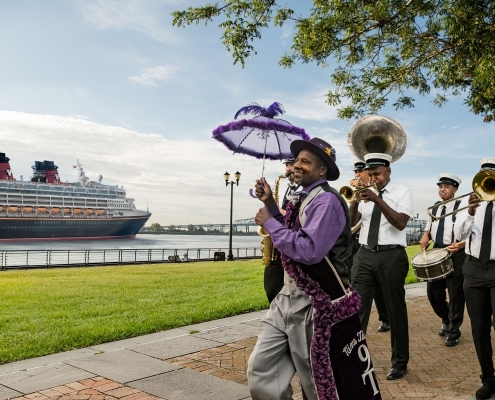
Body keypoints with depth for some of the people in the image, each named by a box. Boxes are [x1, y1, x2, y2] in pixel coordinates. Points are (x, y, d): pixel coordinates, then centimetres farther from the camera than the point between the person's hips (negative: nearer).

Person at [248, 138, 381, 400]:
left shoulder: (325, 200, -18)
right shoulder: (305, 198, 12)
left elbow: (309, 250, -29)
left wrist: (269, 223, -18)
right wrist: (270, 204, 9)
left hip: (316, 305, -9)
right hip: (288, 299, 9)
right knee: (260, 372, 10)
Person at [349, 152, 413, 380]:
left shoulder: (402, 192, 0)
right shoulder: (365, 193, 11)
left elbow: (400, 223, -15)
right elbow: (351, 222, 2)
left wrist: (378, 200, -23)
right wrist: (354, 199, -14)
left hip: (391, 256, -3)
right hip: (364, 255, 4)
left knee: (395, 310, 6)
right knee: (356, 308, 2)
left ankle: (399, 363, 21)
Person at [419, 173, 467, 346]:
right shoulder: (434, 209, 13)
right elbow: (428, 228, 24)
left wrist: (460, 244, -28)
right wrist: (425, 237, 1)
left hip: (456, 254, -6)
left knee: (455, 294, 2)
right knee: (433, 291, 12)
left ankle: (453, 332, 18)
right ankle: (446, 319, 38)